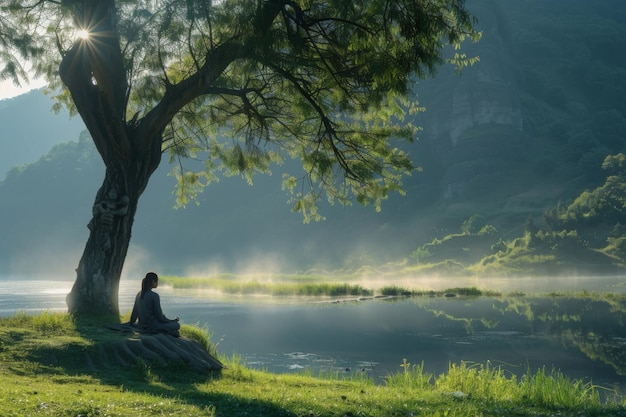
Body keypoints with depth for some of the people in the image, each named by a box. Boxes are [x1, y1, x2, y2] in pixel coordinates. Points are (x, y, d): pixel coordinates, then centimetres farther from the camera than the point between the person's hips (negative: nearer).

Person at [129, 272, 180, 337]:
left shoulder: (139, 294, 4)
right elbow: (160, 317, -16)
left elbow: (134, 312, 13)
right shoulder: (154, 296, -19)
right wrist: (174, 320, -1)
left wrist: (131, 323, 31)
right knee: (177, 325, 5)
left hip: (142, 326, 8)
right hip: (152, 326, -8)